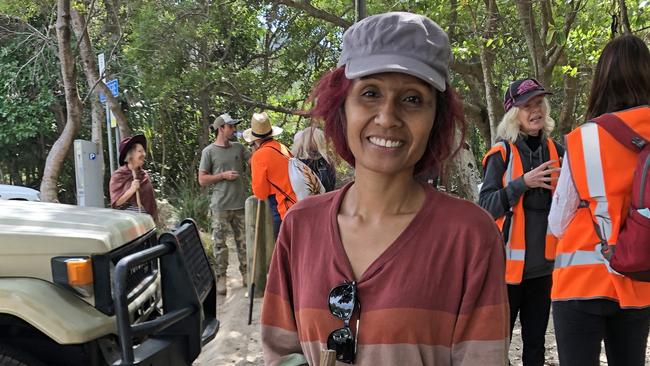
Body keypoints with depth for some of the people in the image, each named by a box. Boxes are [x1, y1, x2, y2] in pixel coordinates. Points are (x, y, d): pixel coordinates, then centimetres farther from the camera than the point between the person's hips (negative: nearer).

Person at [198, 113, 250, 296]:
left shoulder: (238, 147, 10)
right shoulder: (209, 151, -2)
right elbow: (202, 180, -2)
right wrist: (223, 175, -11)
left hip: (241, 204, 4)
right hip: (221, 206, -4)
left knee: (243, 241, 10)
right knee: (219, 243, 2)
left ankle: (246, 274, 20)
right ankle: (221, 278, 10)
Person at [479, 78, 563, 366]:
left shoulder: (555, 151, 7)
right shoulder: (501, 153, -7)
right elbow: (485, 206, -13)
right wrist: (523, 183, -24)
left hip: (542, 264, 5)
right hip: (509, 263, -5)